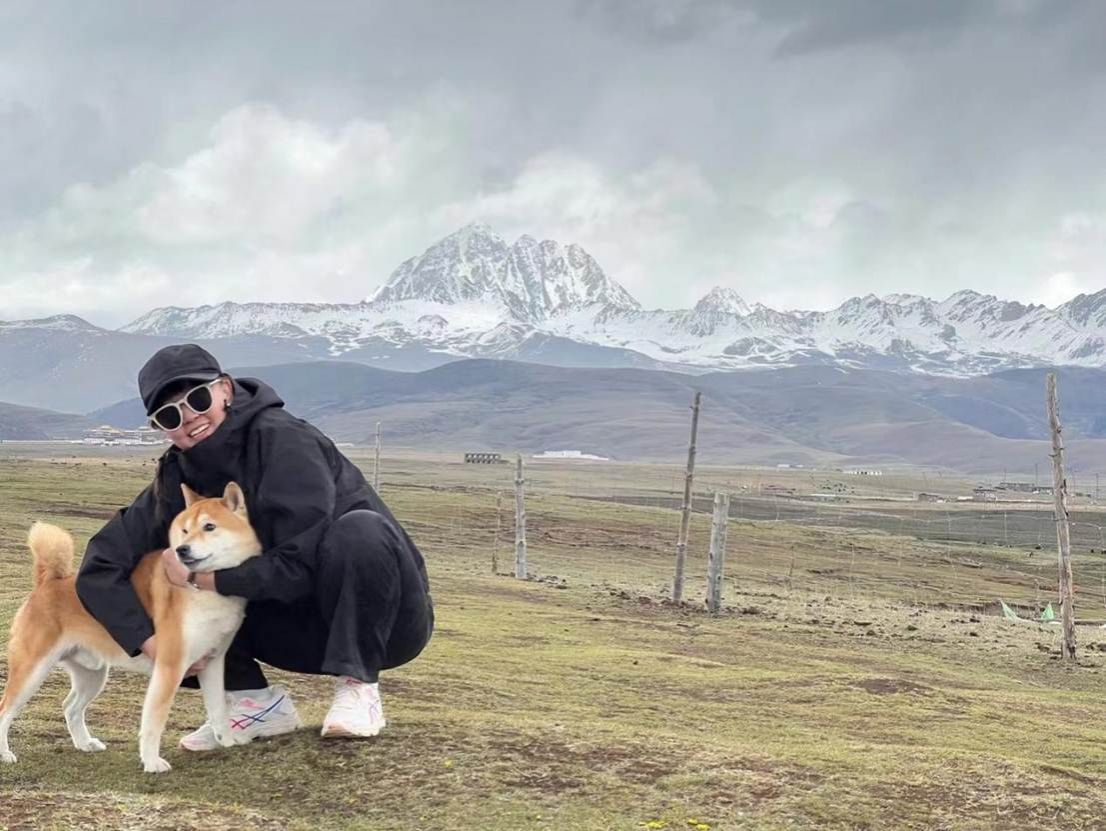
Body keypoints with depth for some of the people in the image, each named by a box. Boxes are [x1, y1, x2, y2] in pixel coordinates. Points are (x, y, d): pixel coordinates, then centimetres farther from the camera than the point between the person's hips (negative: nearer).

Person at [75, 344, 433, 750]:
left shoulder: (282, 438, -20)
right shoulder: (178, 478, -2)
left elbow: (302, 564, -27)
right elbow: (101, 565, -6)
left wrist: (201, 576, -22)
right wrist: (153, 641, -18)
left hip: (388, 620, -5)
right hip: (310, 636, 5)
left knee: (359, 527, -36)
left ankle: (358, 688, -19)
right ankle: (258, 702, 1)